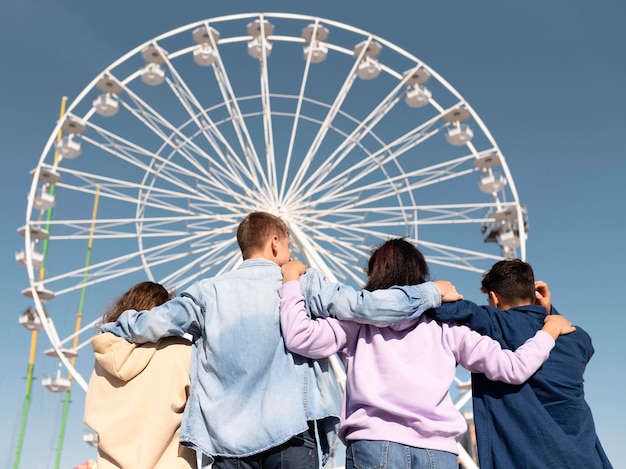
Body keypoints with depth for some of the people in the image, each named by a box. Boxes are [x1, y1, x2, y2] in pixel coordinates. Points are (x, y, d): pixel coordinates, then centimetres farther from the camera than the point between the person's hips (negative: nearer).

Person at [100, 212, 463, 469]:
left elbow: (150, 325, 8)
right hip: (291, 435, -2)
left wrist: (110, 329, 30)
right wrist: (432, 292, 6)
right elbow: (363, 306, -4)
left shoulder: (210, 292, 8)